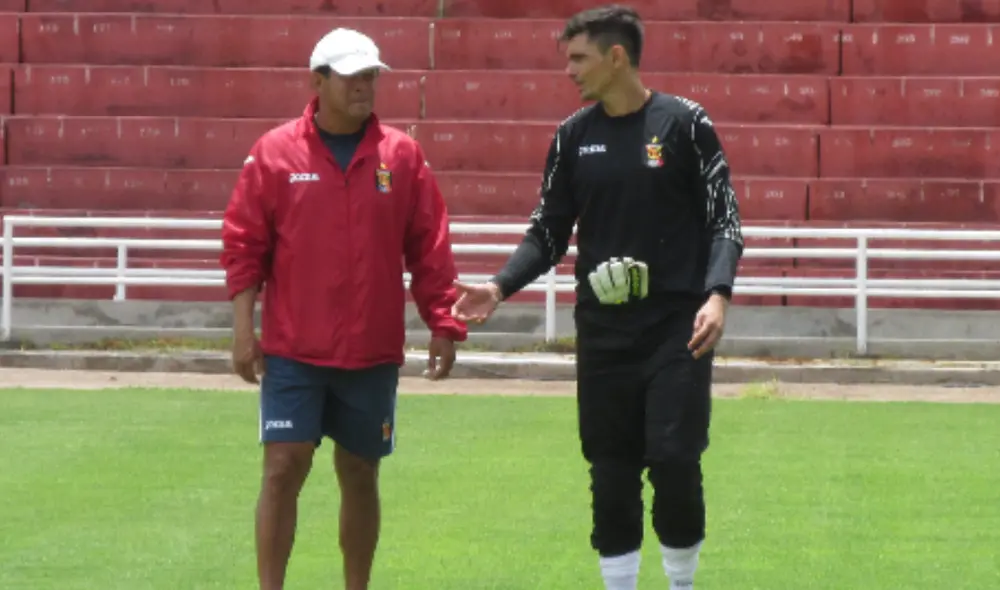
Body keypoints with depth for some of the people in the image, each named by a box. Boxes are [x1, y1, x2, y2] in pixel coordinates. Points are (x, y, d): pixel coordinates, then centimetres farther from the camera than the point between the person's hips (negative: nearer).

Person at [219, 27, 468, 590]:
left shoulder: (402, 155, 2)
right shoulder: (275, 152, -1)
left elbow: (430, 250, 4)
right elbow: (245, 244, 0)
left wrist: (443, 324, 0)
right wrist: (244, 328, -5)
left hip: (373, 352, 2)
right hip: (293, 350, -2)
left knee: (360, 474, 10)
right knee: (284, 466, -8)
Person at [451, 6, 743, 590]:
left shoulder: (684, 123, -4)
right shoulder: (574, 136, 6)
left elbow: (725, 220, -4)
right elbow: (549, 233, 11)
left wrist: (717, 295, -19)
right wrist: (500, 286, -5)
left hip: (676, 328, -3)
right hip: (602, 331, 4)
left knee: (674, 459, -9)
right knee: (611, 473, 4)